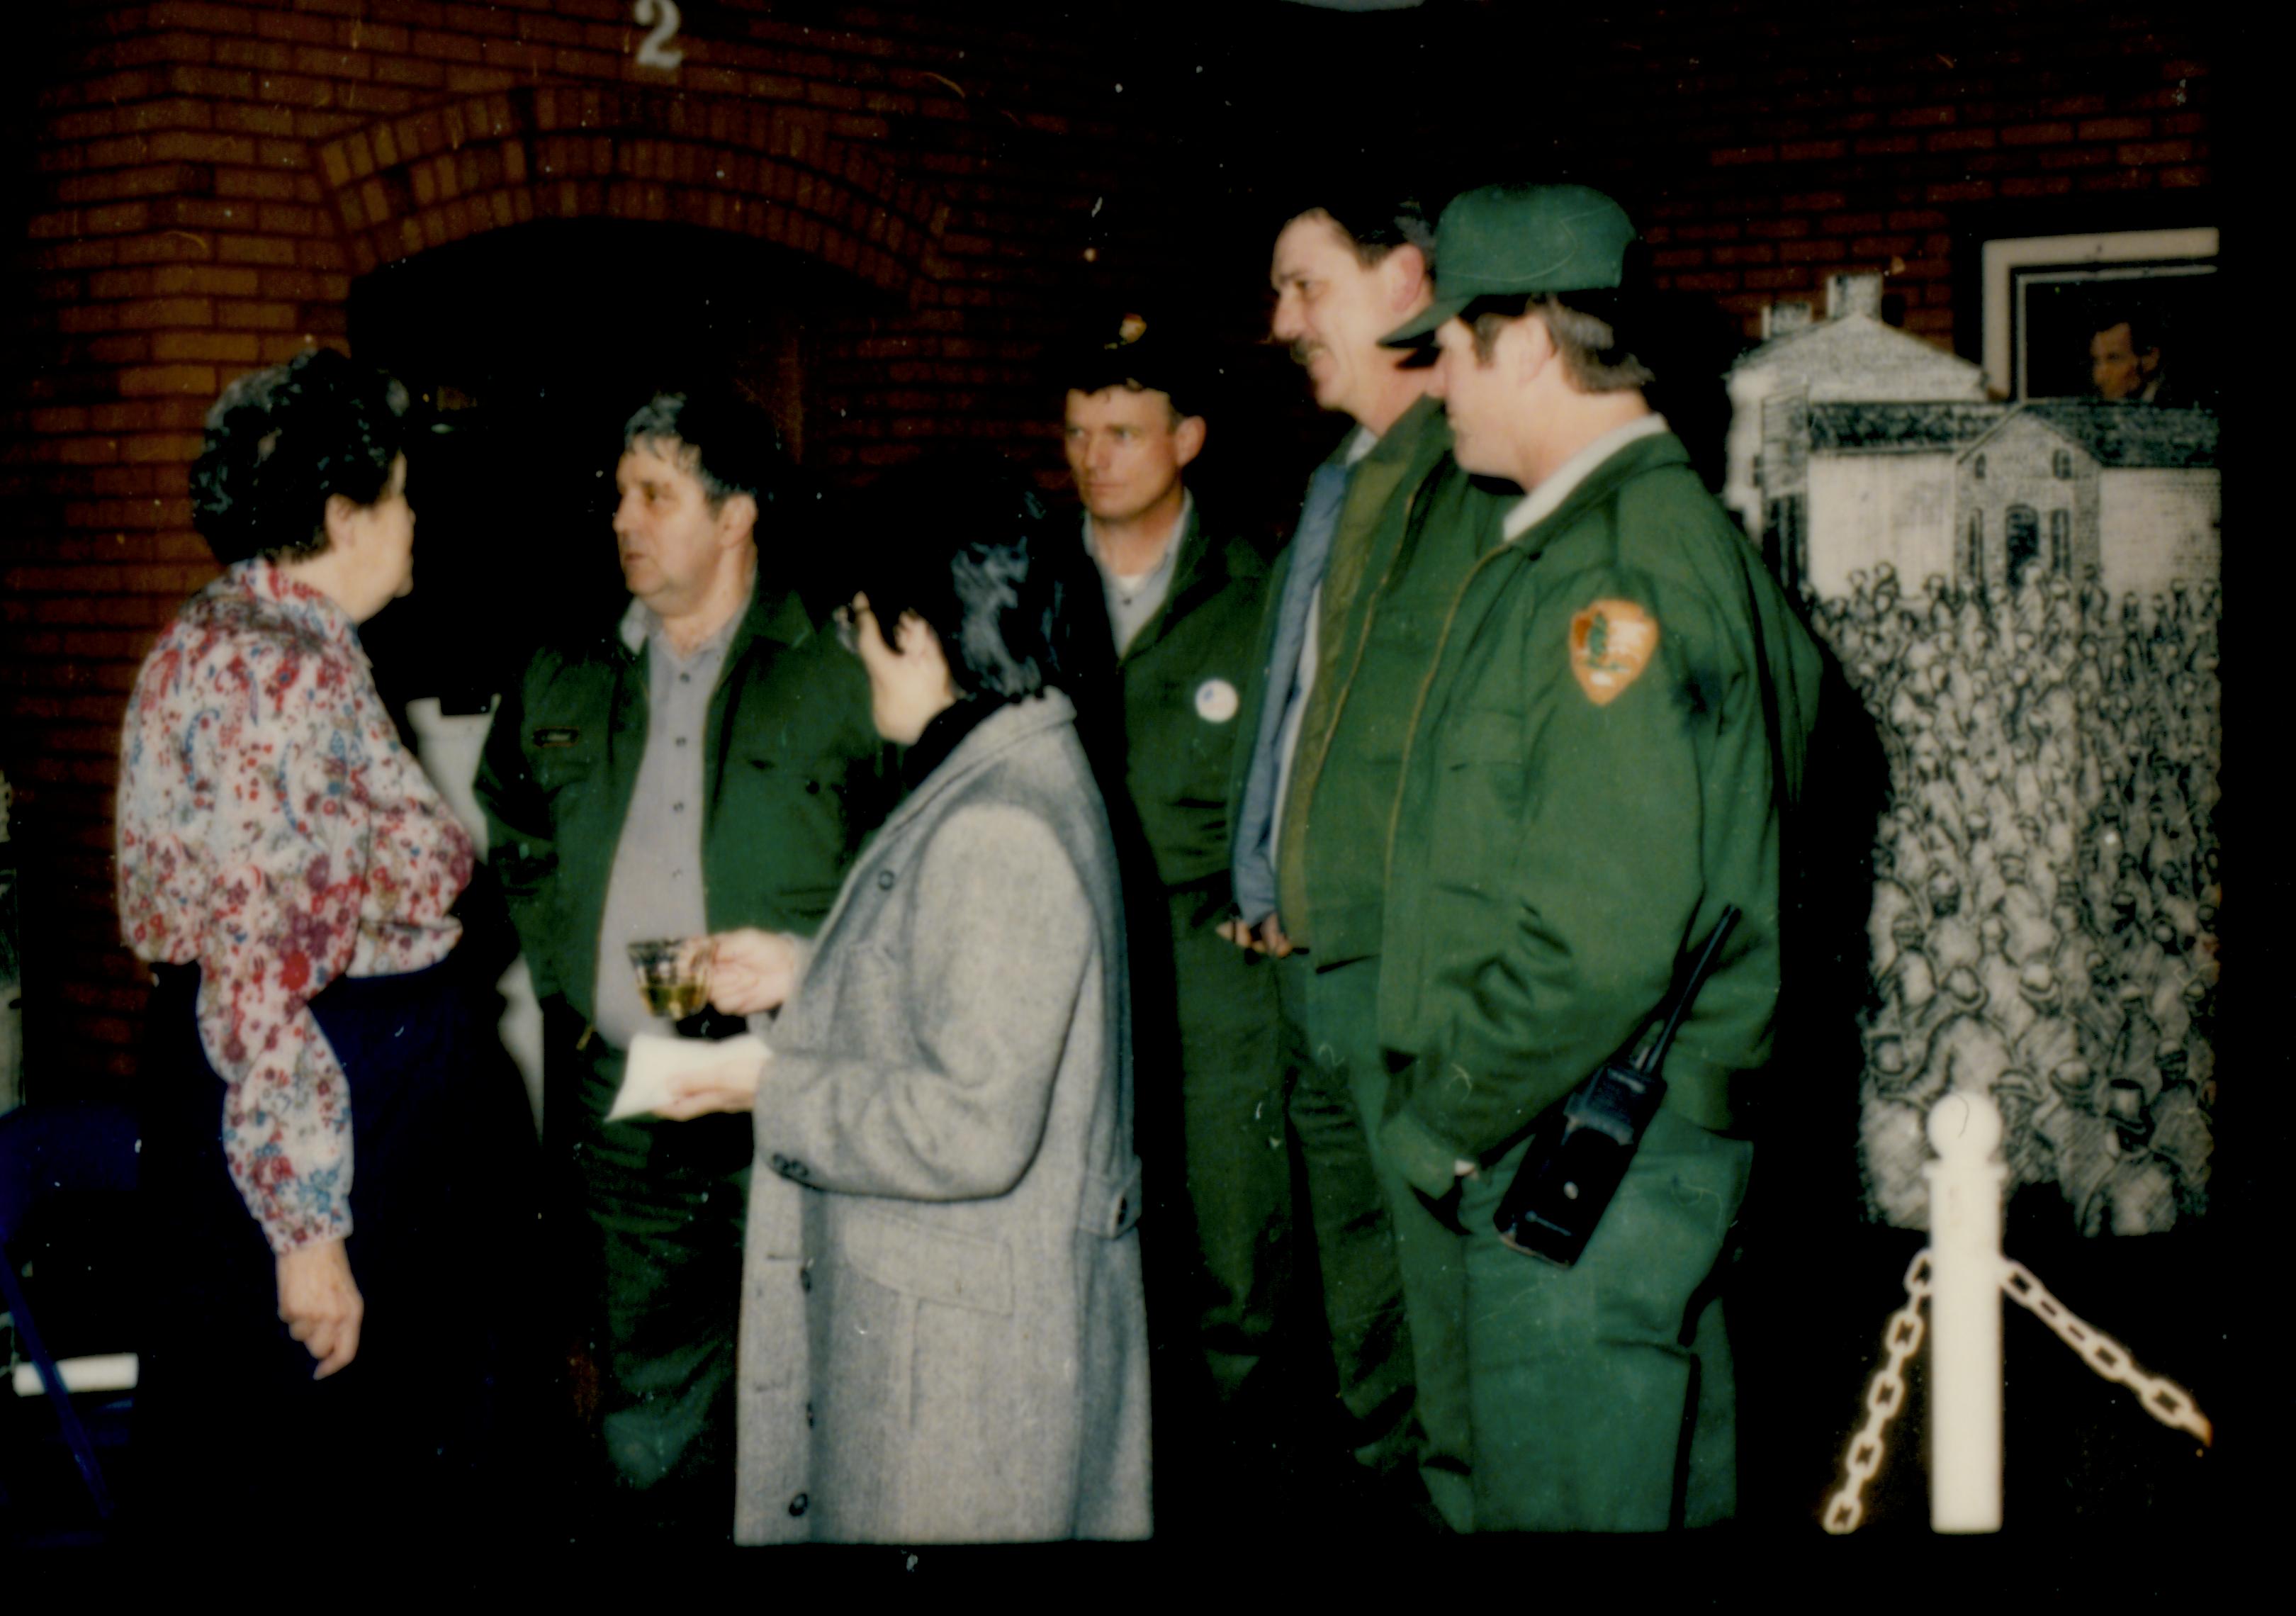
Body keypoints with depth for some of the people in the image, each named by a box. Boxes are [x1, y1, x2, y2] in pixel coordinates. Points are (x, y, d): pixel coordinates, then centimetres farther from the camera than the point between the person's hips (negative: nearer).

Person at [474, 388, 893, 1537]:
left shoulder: (839, 680, -3)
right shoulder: (564, 685, 13)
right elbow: (512, 841, 26)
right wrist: (558, 981, 15)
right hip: (618, 1107, 4)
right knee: (648, 1424, 12)